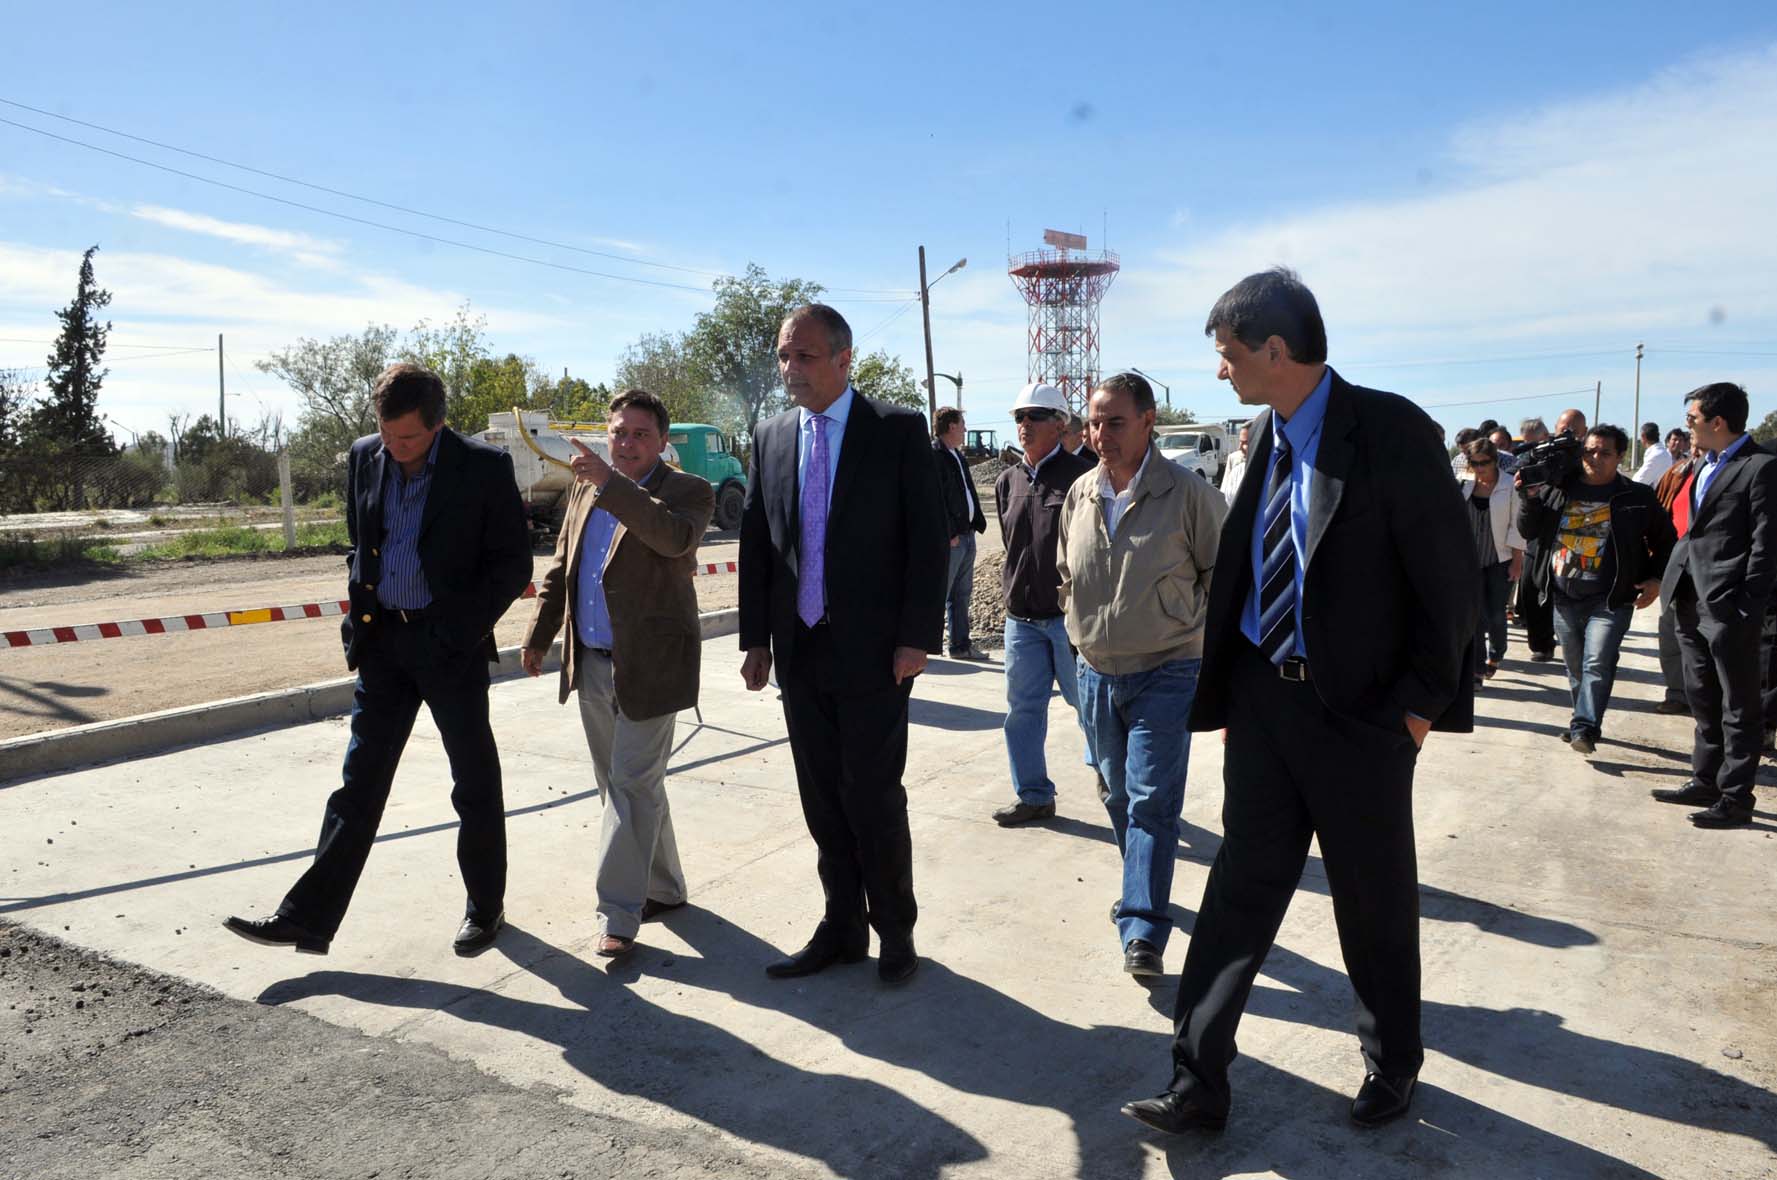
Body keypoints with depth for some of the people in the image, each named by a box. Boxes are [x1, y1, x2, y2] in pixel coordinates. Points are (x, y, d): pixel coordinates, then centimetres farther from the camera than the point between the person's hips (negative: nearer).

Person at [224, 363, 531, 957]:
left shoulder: (485, 467, -11)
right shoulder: (364, 458, 4)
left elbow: (513, 563, -7)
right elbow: (359, 547, 17)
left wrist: (463, 629, -12)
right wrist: (360, 621, 6)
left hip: (451, 647, -4)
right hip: (384, 642, 4)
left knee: (475, 784, 7)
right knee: (359, 780, 7)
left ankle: (486, 907, 24)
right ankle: (308, 917, 12)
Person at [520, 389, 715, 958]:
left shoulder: (688, 491, -7)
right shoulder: (585, 490, 12)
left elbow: (675, 536, -30)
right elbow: (560, 567, 19)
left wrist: (610, 482, -35)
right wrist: (538, 635, 18)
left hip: (649, 665, -7)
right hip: (591, 663, 7)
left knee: (633, 786, -6)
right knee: (617, 782, 15)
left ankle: (619, 915, 2)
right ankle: (663, 889, 31)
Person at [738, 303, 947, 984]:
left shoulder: (898, 431, -4)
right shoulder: (771, 438, 9)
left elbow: (928, 538, -7)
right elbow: (755, 541, 11)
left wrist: (917, 637, -12)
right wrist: (756, 638, 6)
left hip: (873, 648, -4)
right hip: (799, 649, 5)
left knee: (873, 797, 1)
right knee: (822, 800, 11)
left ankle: (895, 932, 21)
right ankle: (843, 928, 26)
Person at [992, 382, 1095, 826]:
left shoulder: (1080, 477, -9)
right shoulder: (1007, 482, 10)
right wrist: (1014, 593, 14)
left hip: (1071, 615, -6)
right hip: (1020, 618, 6)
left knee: (1088, 703, 4)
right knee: (1022, 710, 9)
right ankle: (1033, 796, 22)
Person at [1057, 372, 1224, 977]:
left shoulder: (1190, 495, -11)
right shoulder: (1080, 495, 4)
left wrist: (1207, 642, 0)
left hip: (1166, 672, -5)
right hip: (1096, 673, 6)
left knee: (1152, 800, -9)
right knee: (1118, 795, 17)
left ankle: (1142, 931, -5)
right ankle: (1144, 894, 37)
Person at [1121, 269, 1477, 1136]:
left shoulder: (1389, 429, -13)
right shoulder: (1266, 433, 6)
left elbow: (1450, 574, -11)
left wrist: (1422, 700, -12)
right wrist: (1230, 682, 6)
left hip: (1360, 707, -5)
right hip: (1265, 695, 5)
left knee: (1375, 900, 12)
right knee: (1241, 883, 8)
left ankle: (1392, 1065, 37)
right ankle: (1198, 1083, 17)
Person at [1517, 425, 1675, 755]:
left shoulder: (1637, 497, 2)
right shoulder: (1558, 489, 6)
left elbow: (1665, 540, 11)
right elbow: (1528, 530, 11)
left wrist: (1656, 579, -1)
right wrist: (1530, 498, -6)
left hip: (1610, 601, -3)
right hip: (1564, 598, 3)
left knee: (1598, 664, -15)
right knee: (1575, 667, 13)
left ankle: (1584, 727, -17)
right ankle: (1585, 722, 28)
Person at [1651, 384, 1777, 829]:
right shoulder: (1706, 463, 13)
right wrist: (1670, 580, 10)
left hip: (1727, 607, -8)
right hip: (1692, 602, 8)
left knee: (1738, 708, 3)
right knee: (1703, 700, 18)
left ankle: (1735, 799, 11)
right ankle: (1706, 782, 30)